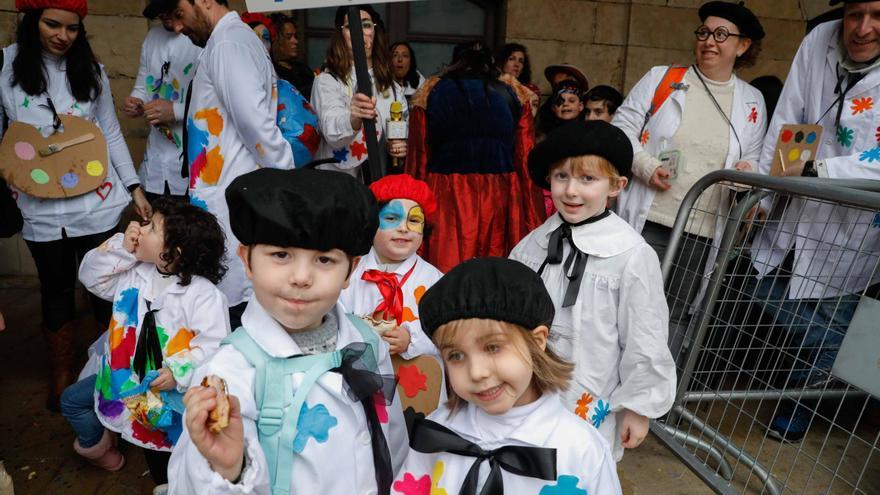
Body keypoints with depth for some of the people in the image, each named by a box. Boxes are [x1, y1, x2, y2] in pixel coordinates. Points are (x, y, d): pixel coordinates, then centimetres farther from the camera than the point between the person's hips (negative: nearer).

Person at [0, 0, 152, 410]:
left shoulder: (90, 71, 4)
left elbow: (111, 133, 8)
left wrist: (134, 187, 5)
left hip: (97, 203, 1)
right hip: (40, 209, 0)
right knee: (56, 291, 13)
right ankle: (62, 372, 31)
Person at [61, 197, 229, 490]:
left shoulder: (204, 295, -27)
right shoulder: (134, 272, -4)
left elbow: (214, 345, -28)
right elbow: (92, 277, 4)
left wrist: (179, 373, -34)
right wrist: (120, 248, -10)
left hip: (166, 387, -7)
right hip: (126, 375, 7)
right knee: (72, 400, 23)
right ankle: (98, 447, 47)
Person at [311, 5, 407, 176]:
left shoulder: (393, 87, 12)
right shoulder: (326, 81, -3)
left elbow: (406, 133, 18)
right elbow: (332, 133, -20)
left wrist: (404, 147, -3)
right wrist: (354, 119, -39)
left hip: (381, 181, 5)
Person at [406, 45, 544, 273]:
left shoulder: (431, 93, 8)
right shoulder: (514, 96, 9)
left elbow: (418, 159, 5)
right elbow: (525, 161, 5)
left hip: (444, 198, -1)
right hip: (499, 200, 1)